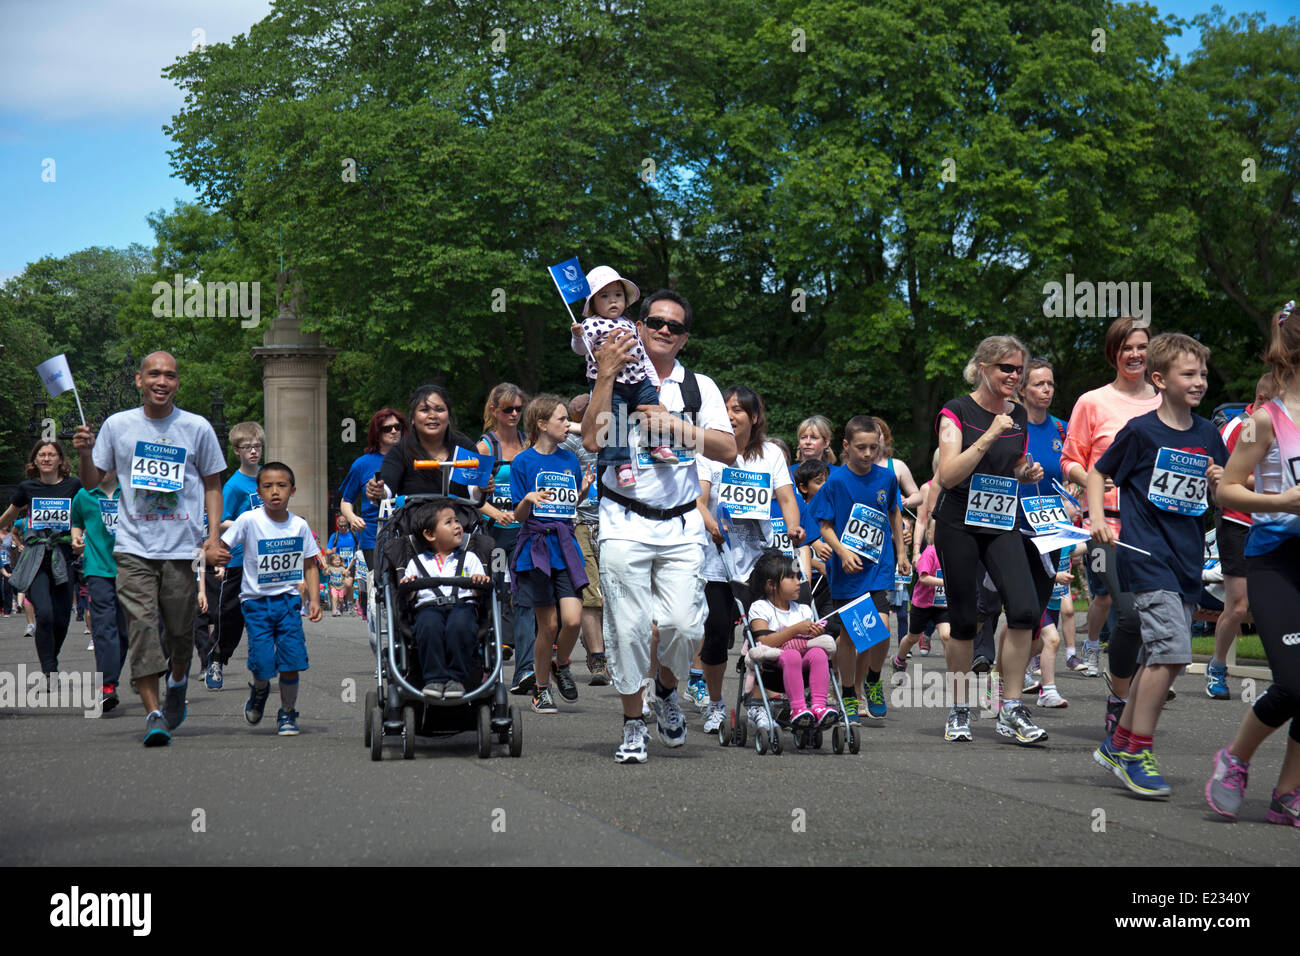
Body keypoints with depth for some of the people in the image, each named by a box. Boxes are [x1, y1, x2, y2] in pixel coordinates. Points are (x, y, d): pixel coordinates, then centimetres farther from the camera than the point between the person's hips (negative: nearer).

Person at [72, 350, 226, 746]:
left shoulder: (197, 428, 4)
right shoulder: (117, 425, 5)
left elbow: (212, 486, 11)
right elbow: (92, 482, 11)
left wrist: (213, 537, 1)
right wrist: (85, 454, -10)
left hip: (183, 547, 0)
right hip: (134, 547, 0)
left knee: (180, 629, 6)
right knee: (142, 626, -11)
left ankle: (177, 683, 38)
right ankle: (154, 714, -11)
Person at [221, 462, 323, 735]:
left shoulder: (299, 526, 0)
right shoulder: (249, 520, -9)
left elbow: (309, 566, 9)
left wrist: (314, 599, 0)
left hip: (288, 600, 2)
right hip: (256, 600, -2)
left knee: (292, 660, -6)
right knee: (262, 663, -9)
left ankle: (287, 714, 14)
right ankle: (259, 690, 27)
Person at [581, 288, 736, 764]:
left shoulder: (699, 387, 11)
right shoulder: (617, 380, 4)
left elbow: (728, 450, 2)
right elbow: (591, 440, -11)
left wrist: (681, 427, -10)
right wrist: (605, 377, -16)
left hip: (681, 526, 2)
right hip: (625, 523, -2)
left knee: (685, 626, -7)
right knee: (628, 628, -6)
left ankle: (666, 689, 23)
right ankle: (633, 724, 9)